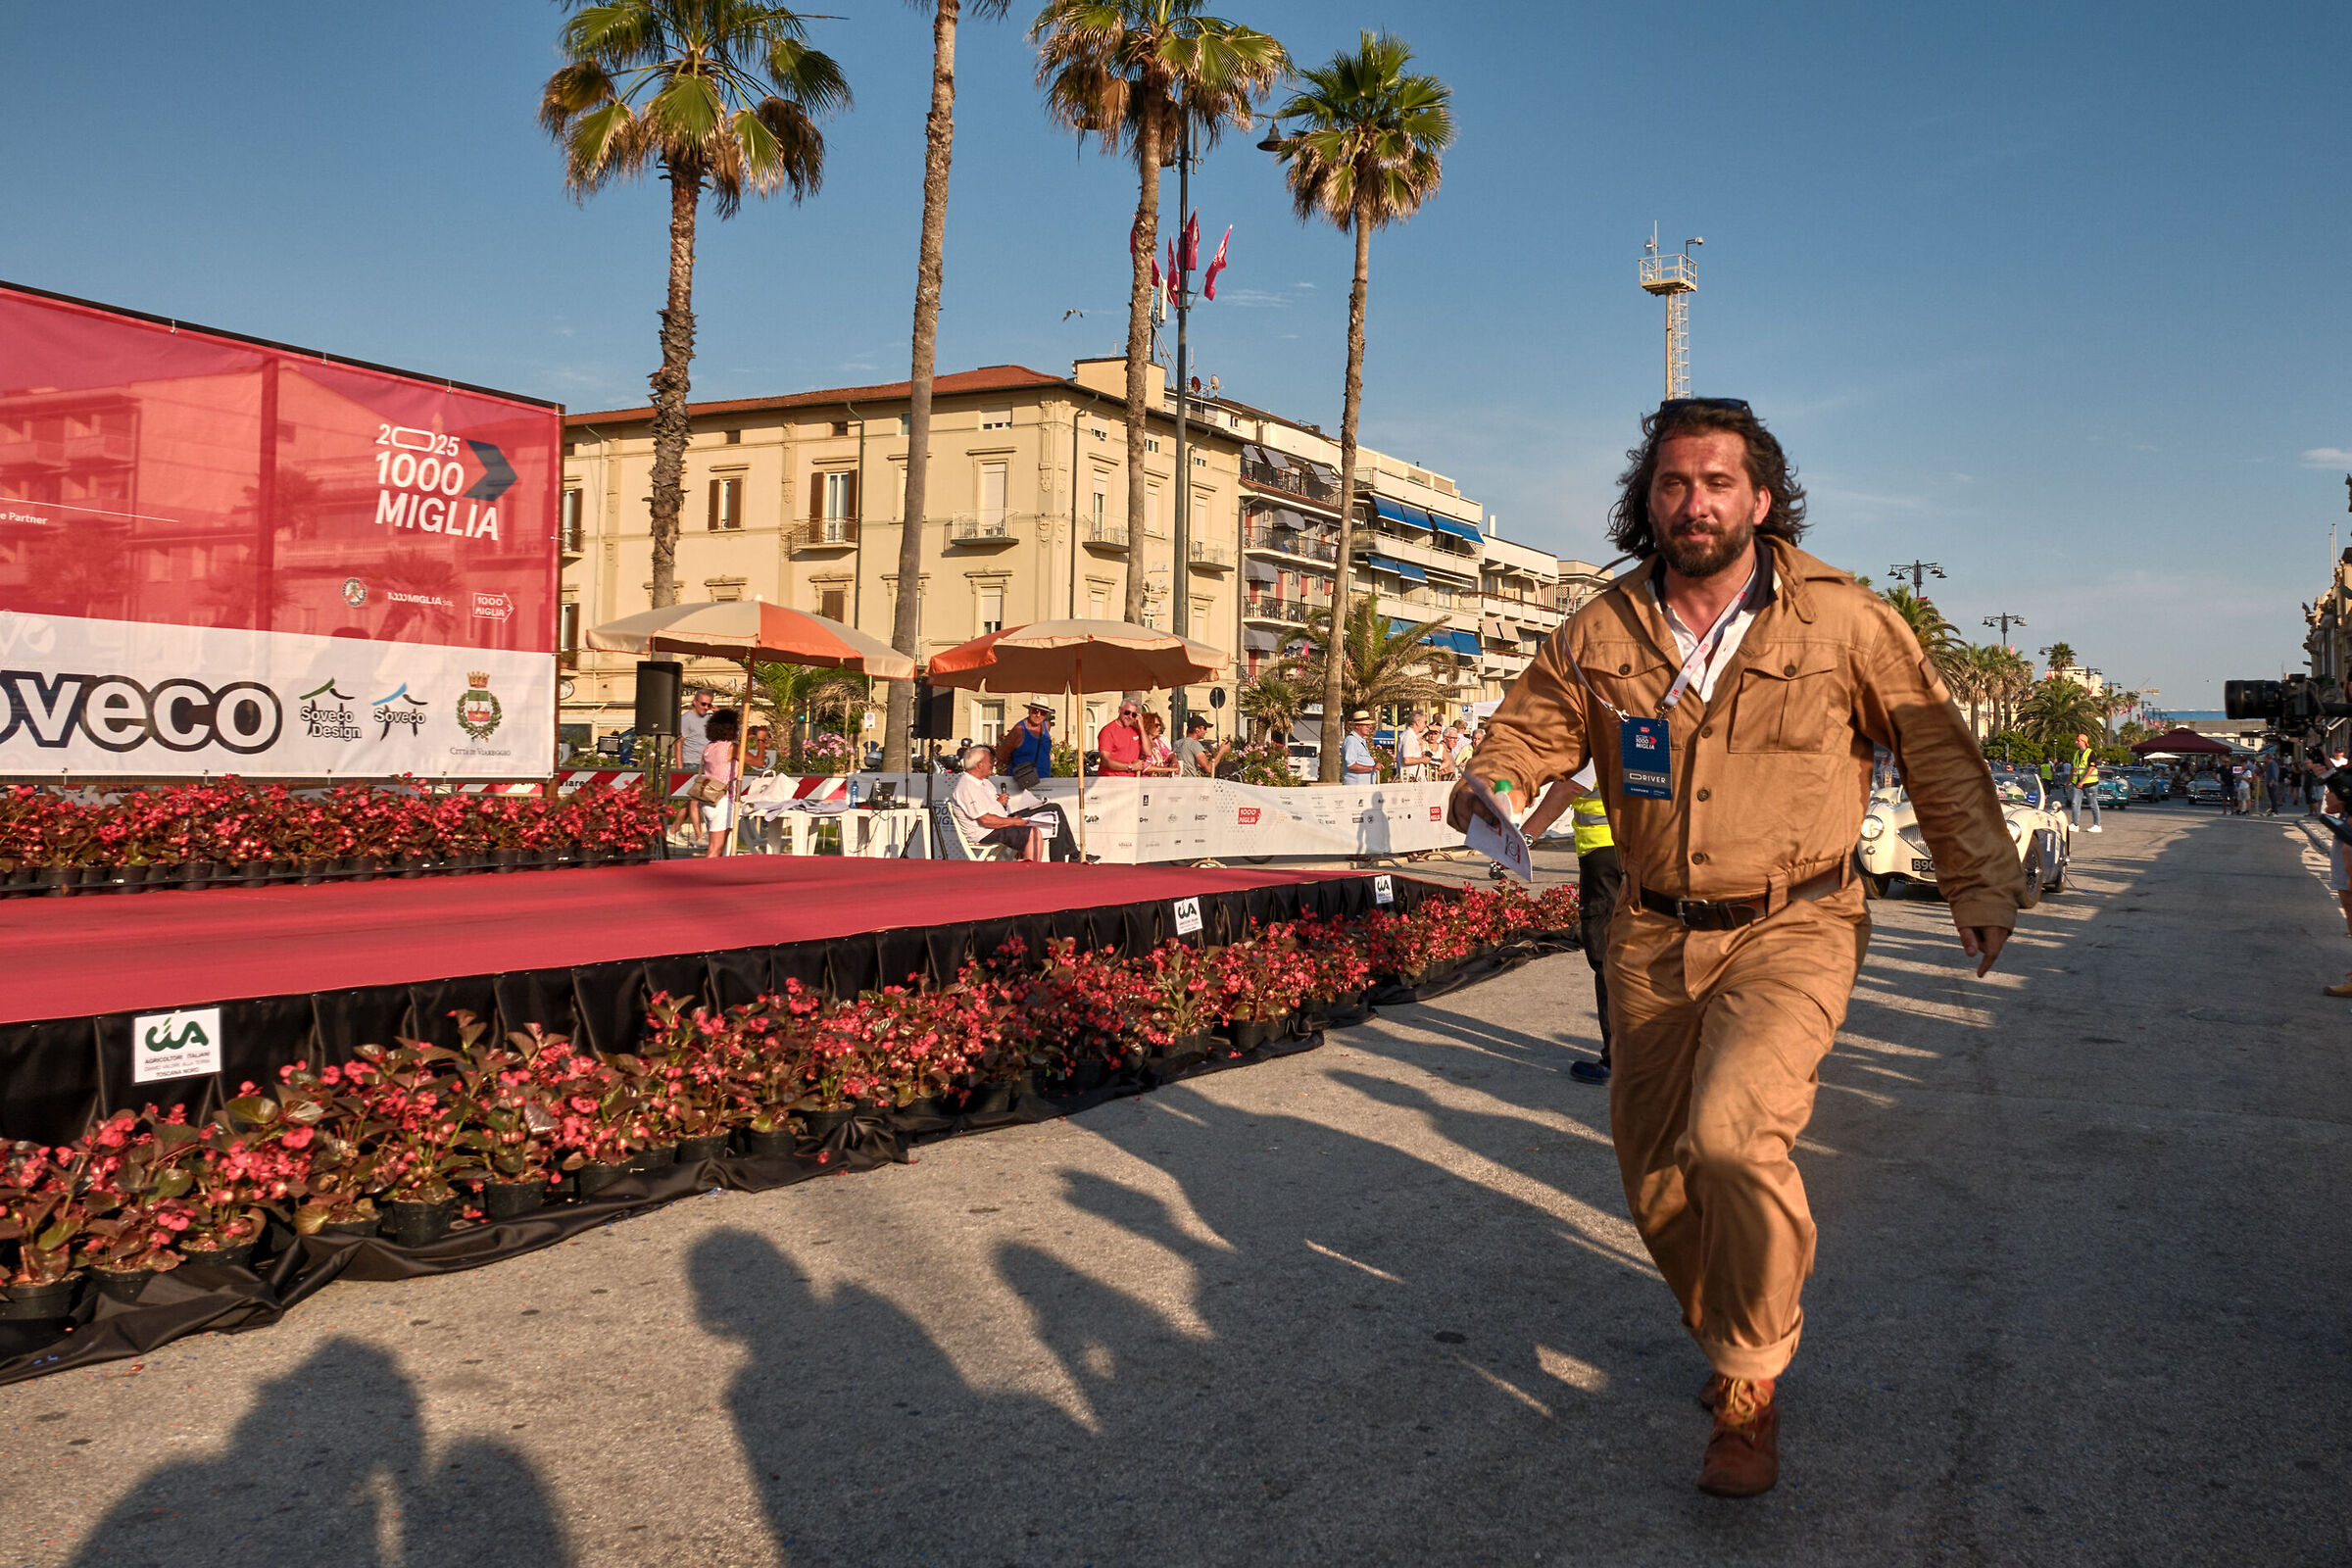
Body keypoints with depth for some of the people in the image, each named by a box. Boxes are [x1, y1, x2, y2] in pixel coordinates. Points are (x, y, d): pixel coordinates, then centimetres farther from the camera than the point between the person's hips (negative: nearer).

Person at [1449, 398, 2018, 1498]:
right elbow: (1527, 728, 8)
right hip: (1654, 937, 4)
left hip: (1792, 931, -4)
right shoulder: (1601, 634, -1)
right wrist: (1486, 786, -15)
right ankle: (1727, 1332, 40)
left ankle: (1748, 1391, -3)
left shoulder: (1842, 620, -7)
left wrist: (1980, 882, 5)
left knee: (1730, 1136, -25)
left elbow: (1937, 751, 4)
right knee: (1656, 1179, 10)